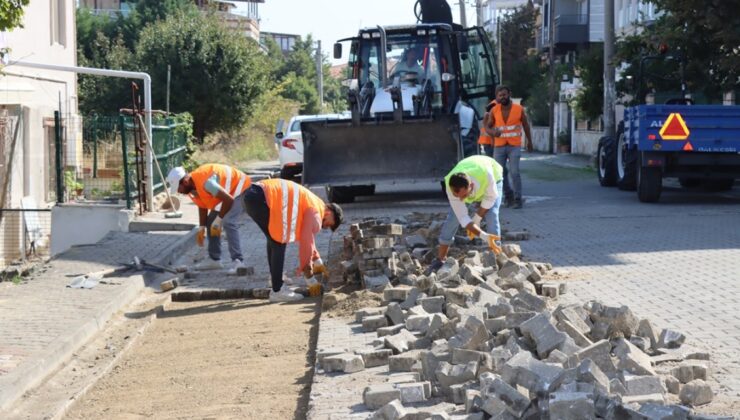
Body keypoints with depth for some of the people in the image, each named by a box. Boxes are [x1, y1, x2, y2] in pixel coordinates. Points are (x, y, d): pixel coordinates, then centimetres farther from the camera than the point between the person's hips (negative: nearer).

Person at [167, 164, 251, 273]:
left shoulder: (205, 182, -36)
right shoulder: (192, 187, -5)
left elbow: (229, 200, -34)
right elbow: (202, 206, 9)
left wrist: (218, 220, -25)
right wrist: (201, 228, 3)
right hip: (227, 193, 10)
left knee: (228, 222, -26)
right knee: (210, 222, 11)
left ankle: (238, 261, -26)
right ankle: (214, 259, 18)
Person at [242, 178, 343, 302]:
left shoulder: (308, 204, 28)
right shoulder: (316, 211, -2)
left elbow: (304, 236, 38)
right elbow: (306, 241, -1)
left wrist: (317, 261, 41)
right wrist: (307, 266, 14)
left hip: (252, 194, 10)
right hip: (260, 198, -10)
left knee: (274, 240, 20)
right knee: (279, 241, -4)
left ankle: (276, 282, 26)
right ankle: (277, 291, -4)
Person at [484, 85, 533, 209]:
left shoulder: (519, 109, -7)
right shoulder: (494, 111, -4)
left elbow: (526, 125, 9)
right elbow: (487, 127, 3)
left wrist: (529, 141, 19)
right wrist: (492, 132, -21)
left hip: (514, 146, -2)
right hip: (499, 146, 2)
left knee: (514, 172, -14)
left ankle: (517, 199, -5)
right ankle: (508, 194, 24)